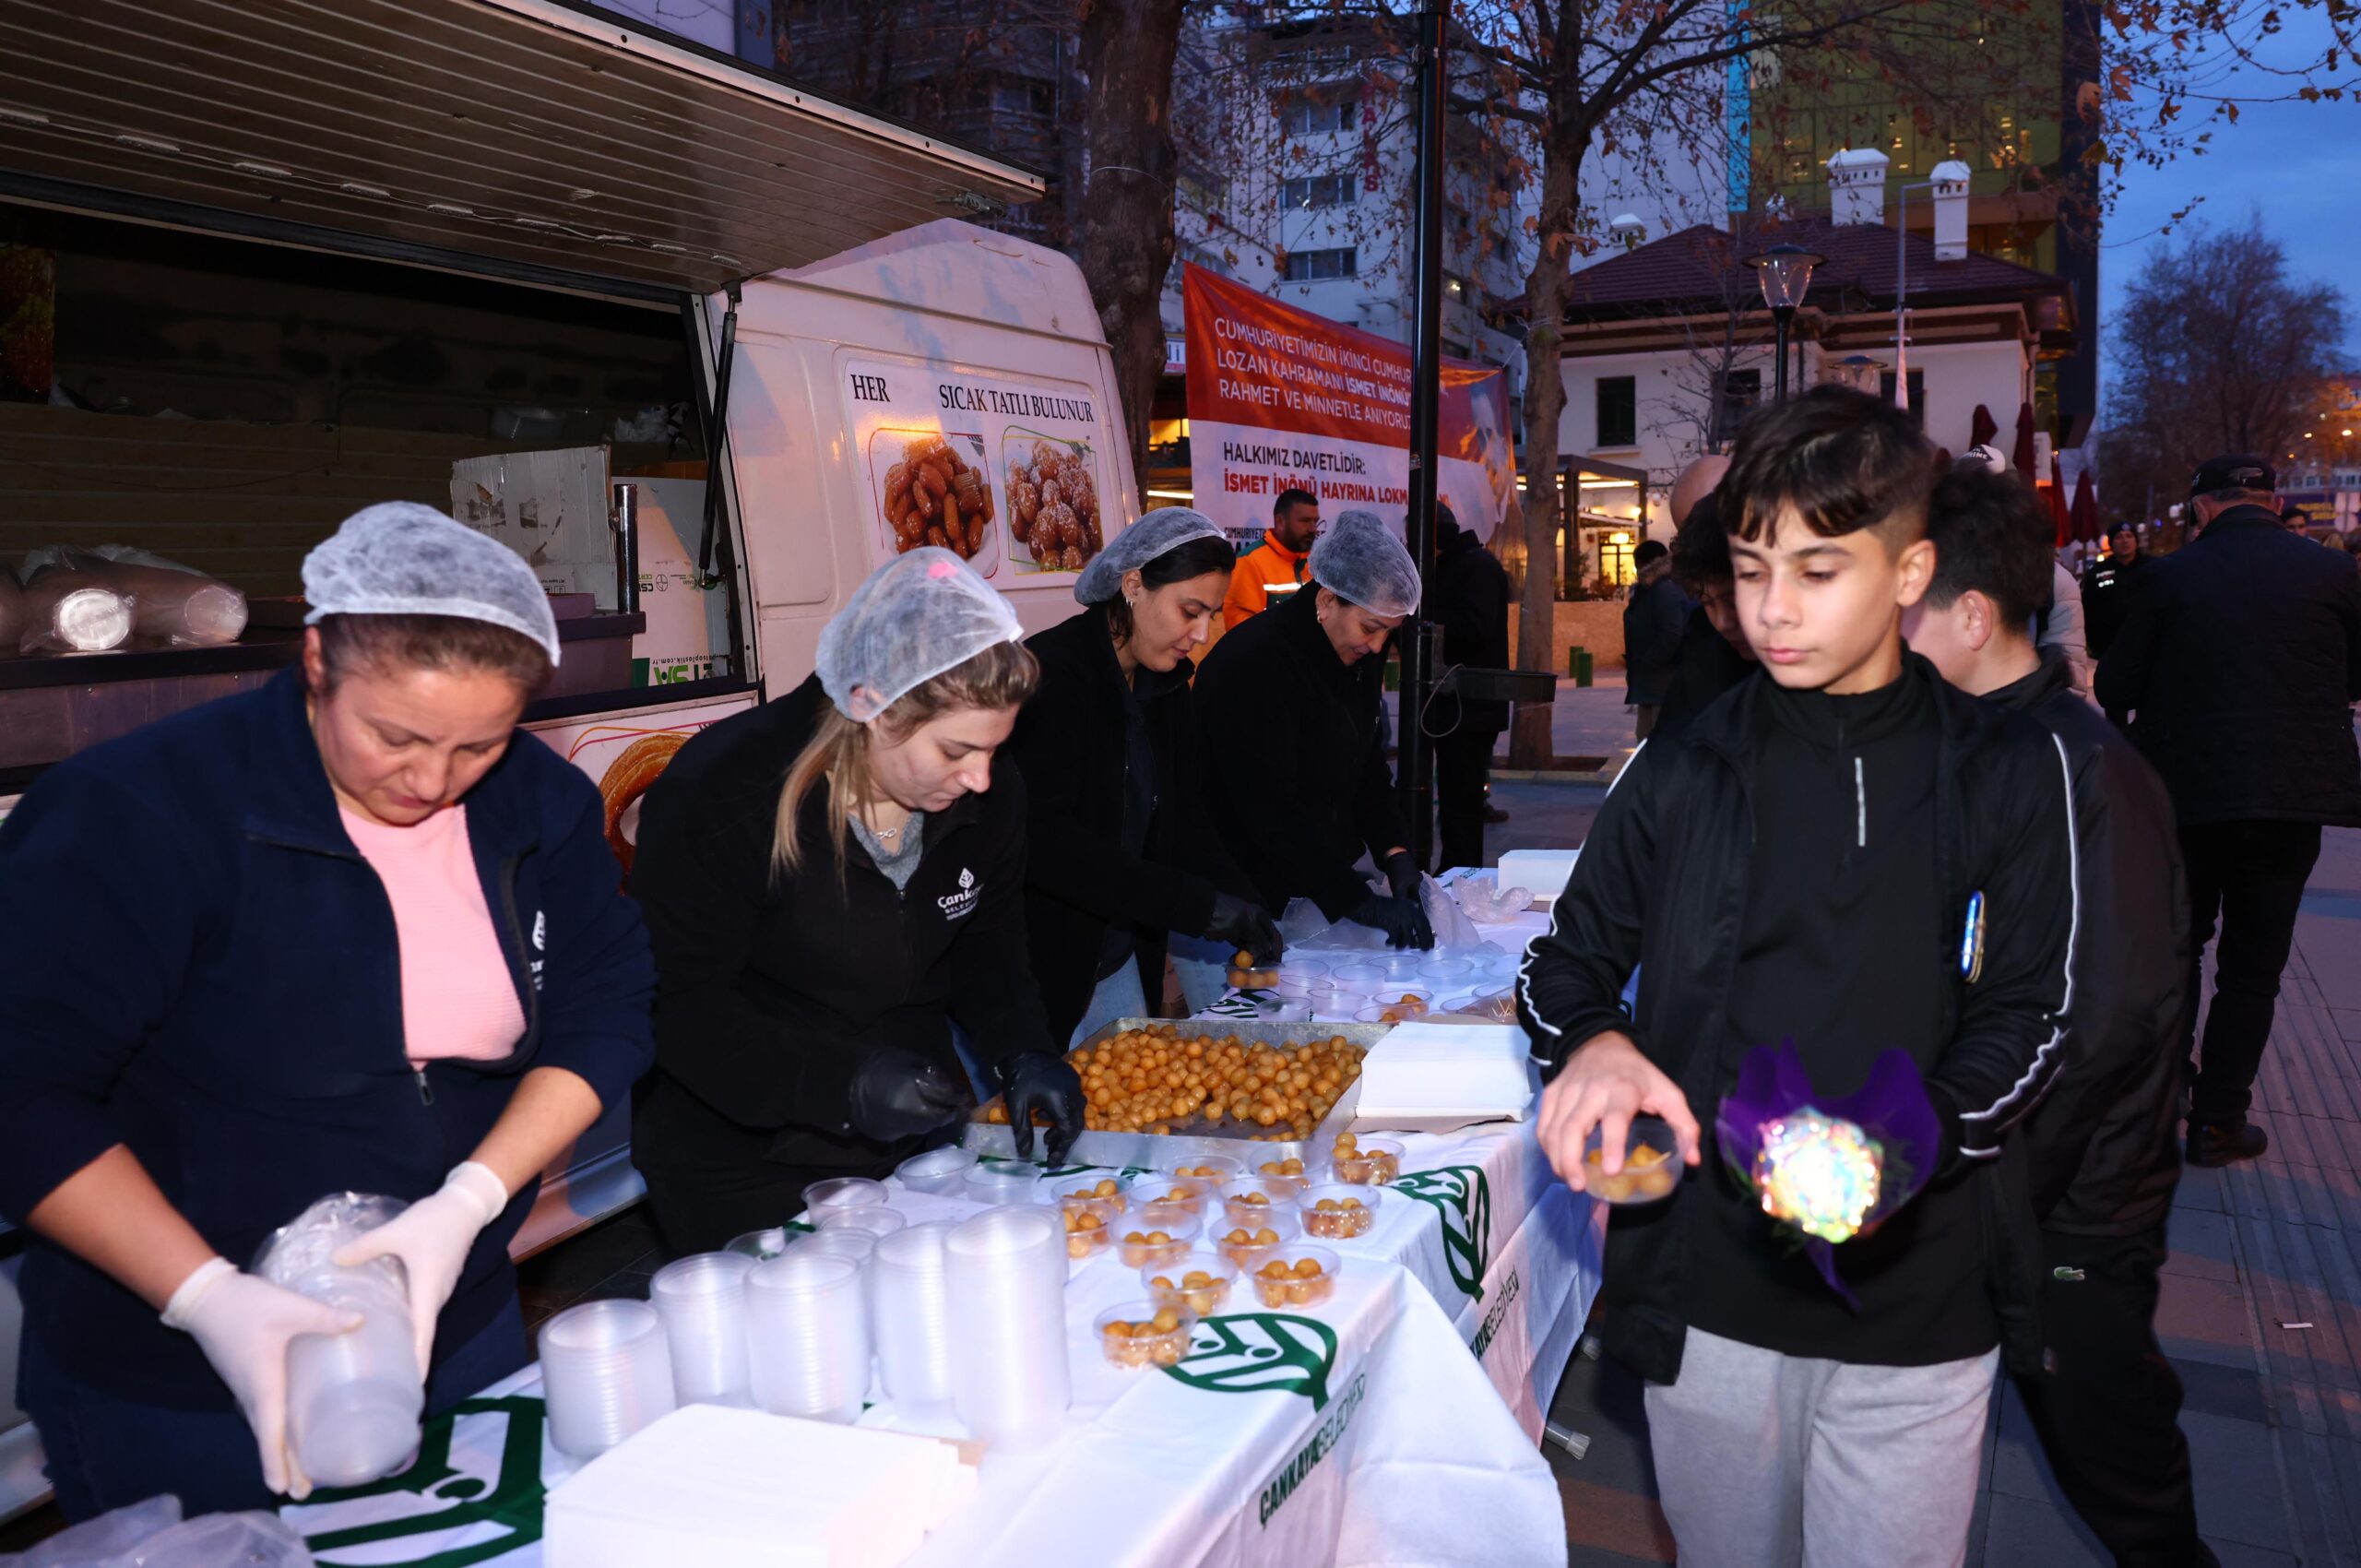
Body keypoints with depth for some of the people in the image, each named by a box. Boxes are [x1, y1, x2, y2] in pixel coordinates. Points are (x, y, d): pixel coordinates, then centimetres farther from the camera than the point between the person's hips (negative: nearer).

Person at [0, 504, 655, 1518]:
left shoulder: (542, 807, -4)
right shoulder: (136, 813, -18)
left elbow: (603, 1016, -4)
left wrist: (472, 1199, -18)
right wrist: (205, 1294, -28)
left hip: (456, 1331, 5)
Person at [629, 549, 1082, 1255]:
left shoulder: (989, 794, -7)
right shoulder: (720, 794, -24)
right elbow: (678, 1004, -22)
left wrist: (1024, 1055, -13)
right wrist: (844, 1082, -33)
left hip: (913, 1142, 6)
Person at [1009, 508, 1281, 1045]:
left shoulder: (1166, 683, 7)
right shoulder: (1051, 673, -19)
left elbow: (1185, 820, 9)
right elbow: (1043, 841, -28)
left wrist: (1245, 909, -7)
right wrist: (1199, 904, -28)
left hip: (1120, 963, 8)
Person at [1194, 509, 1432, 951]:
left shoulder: (1359, 657, 4)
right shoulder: (1253, 666, -24)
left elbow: (1369, 770, 12)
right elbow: (1272, 811, -27)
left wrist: (1395, 853, -5)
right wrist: (1361, 903, -29)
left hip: (1317, 887, 8)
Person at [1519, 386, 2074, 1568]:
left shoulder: (2004, 773, -2)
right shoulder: (1684, 771, 0)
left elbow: (2024, 1017, -2)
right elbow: (1569, 955, 6)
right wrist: (1594, 1044, -18)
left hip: (1921, 1291, -1)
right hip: (1706, 1283, 1)